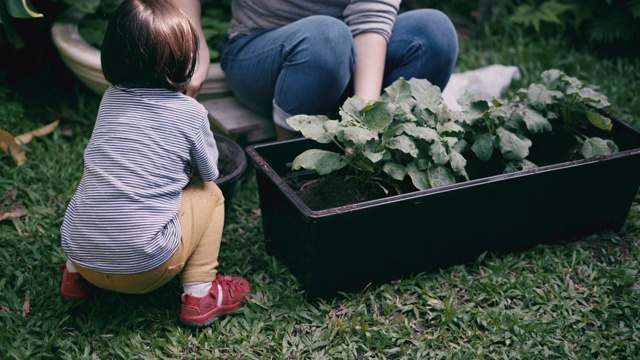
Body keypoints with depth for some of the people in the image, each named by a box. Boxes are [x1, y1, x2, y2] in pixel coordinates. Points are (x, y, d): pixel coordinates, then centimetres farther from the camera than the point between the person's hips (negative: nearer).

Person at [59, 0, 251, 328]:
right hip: (144, 269, -4)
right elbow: (209, 173, 12)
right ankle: (200, 295, 8)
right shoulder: (191, 113, -4)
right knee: (210, 193, 15)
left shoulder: (109, 100, 7)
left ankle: (76, 275, 23)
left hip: (79, 250, 4)